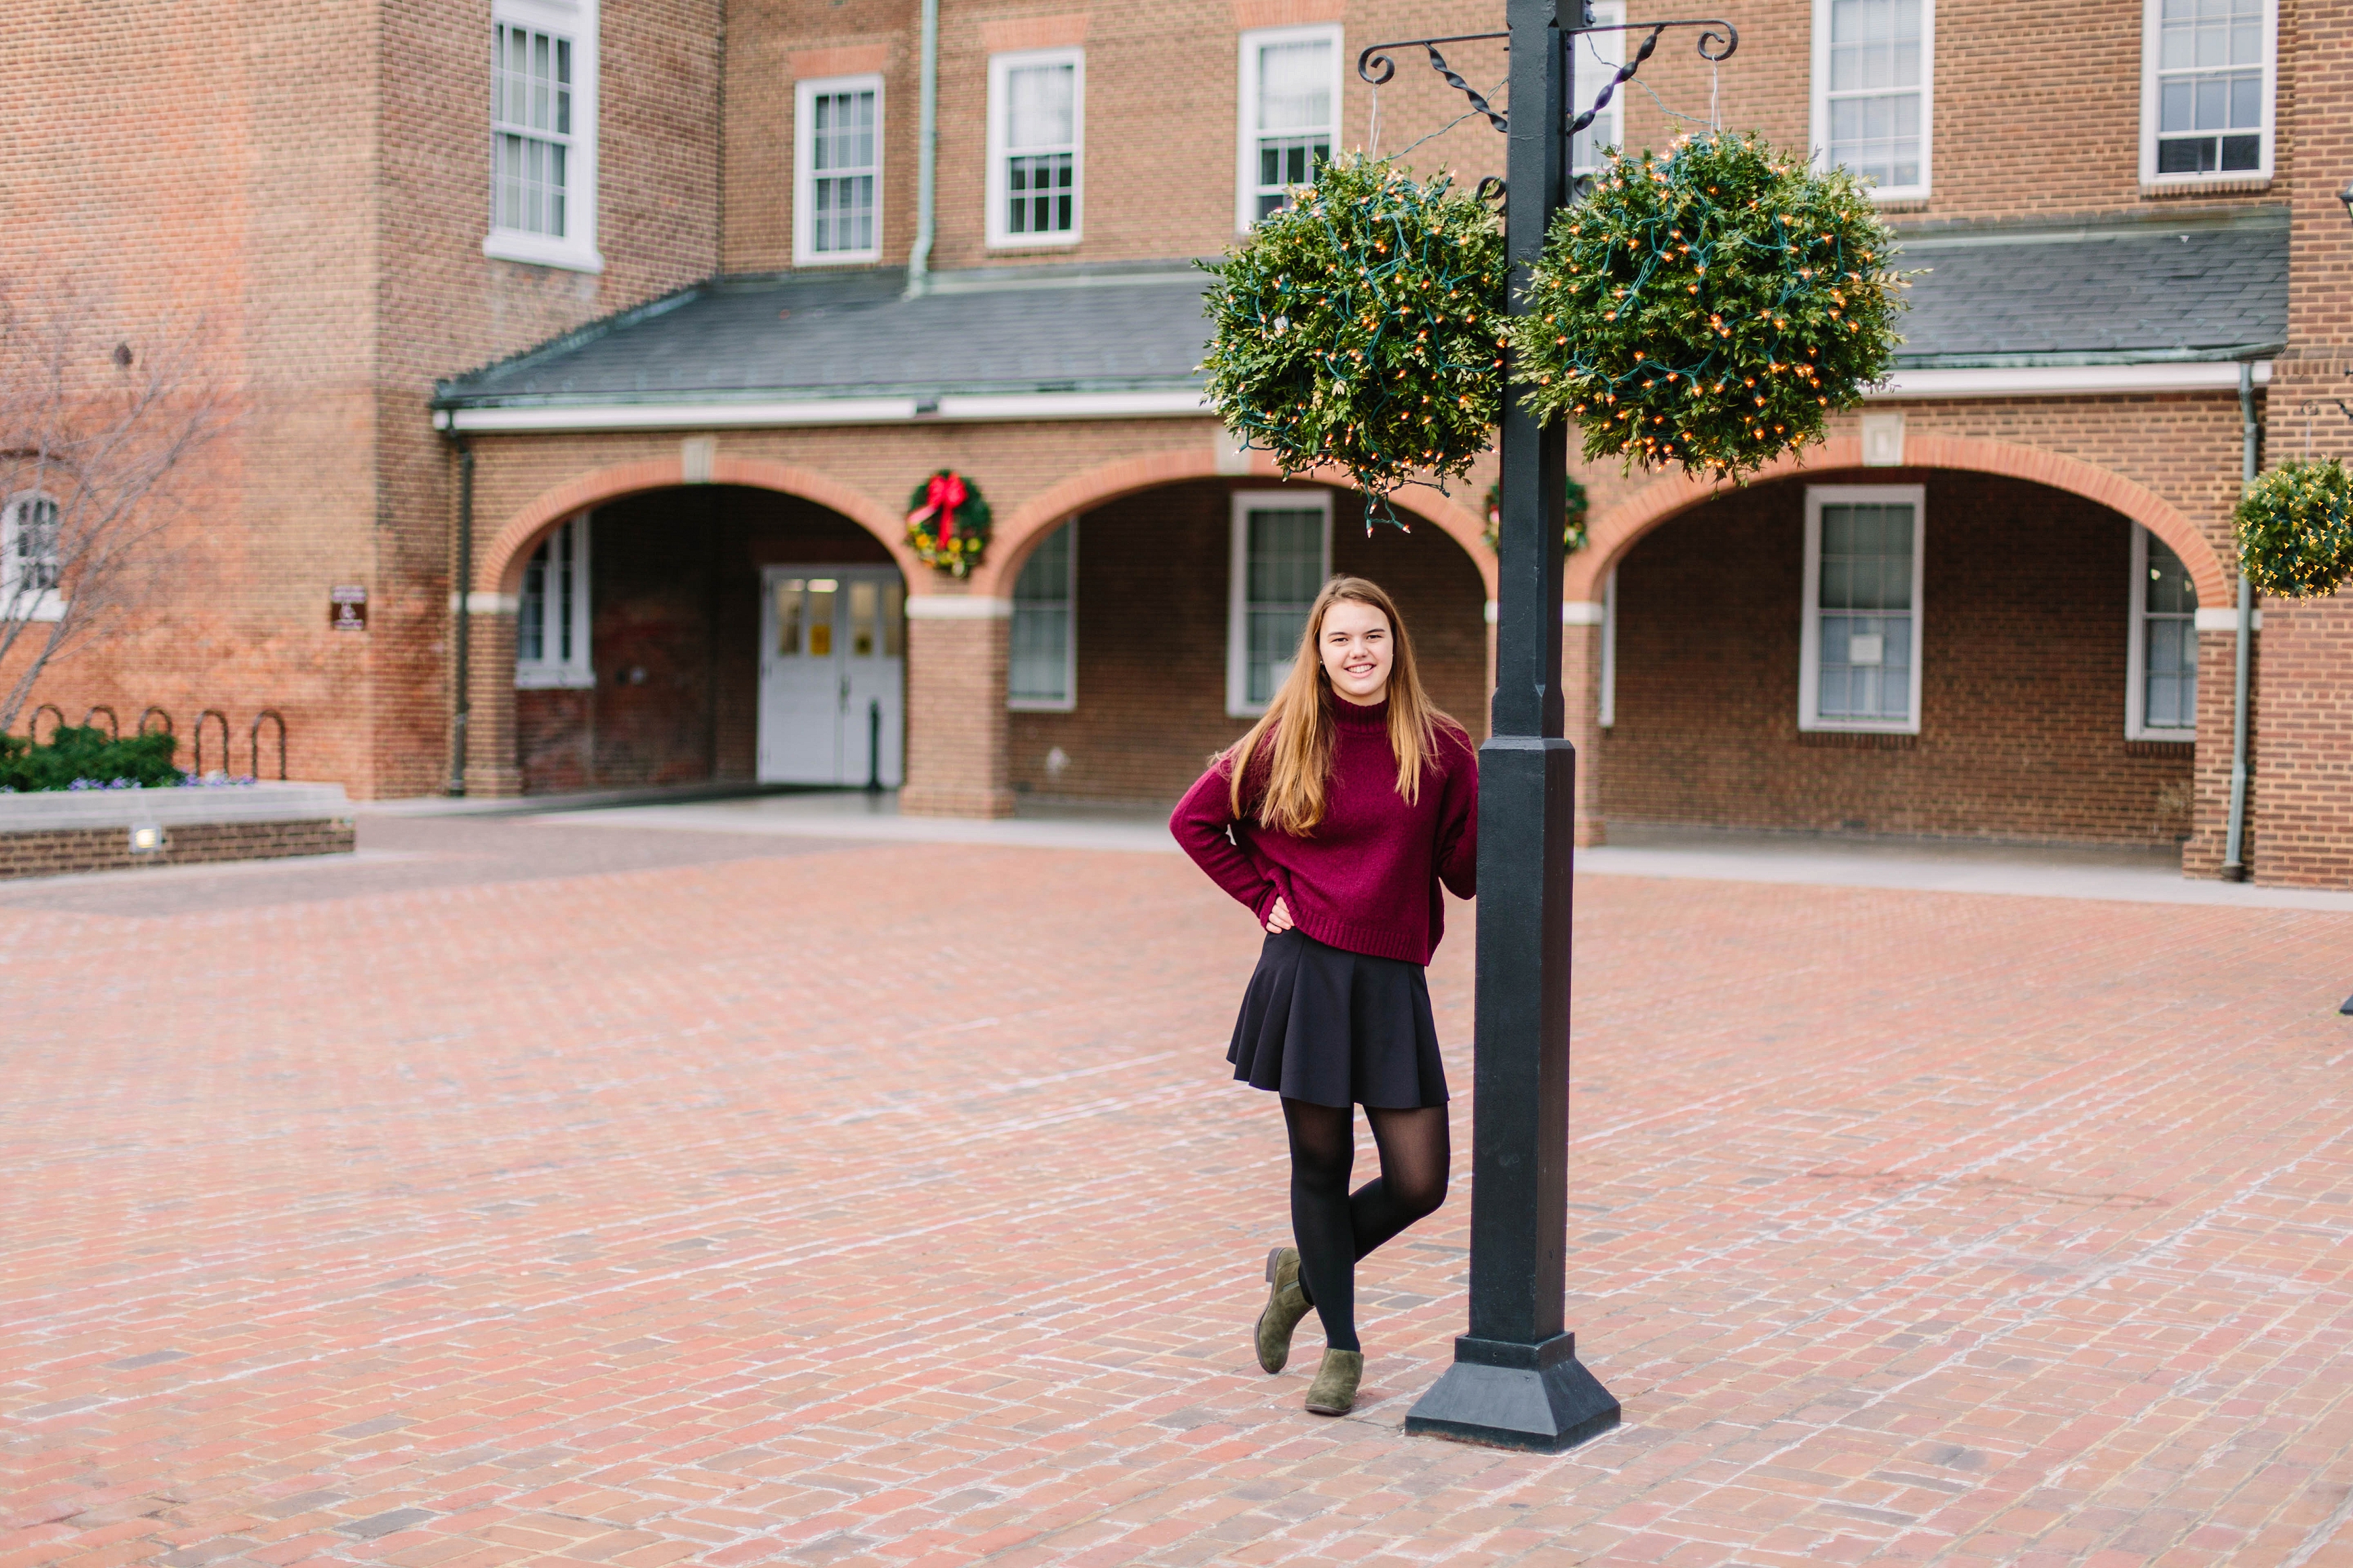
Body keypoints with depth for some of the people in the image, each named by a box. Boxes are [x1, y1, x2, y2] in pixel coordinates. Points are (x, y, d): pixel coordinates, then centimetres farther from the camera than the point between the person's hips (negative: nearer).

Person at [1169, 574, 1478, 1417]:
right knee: (1320, 1165, 6)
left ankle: (1304, 1272, 28)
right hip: (1305, 974, -1)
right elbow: (1194, 820, 12)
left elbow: (1466, 874, 1)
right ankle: (1340, 1347, 24)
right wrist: (1263, 896, 3)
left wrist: (1493, 790, -14)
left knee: (1419, 1183, -1)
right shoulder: (1287, 742, 1)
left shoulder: (1439, 748, 2)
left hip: (1392, 984, 1)